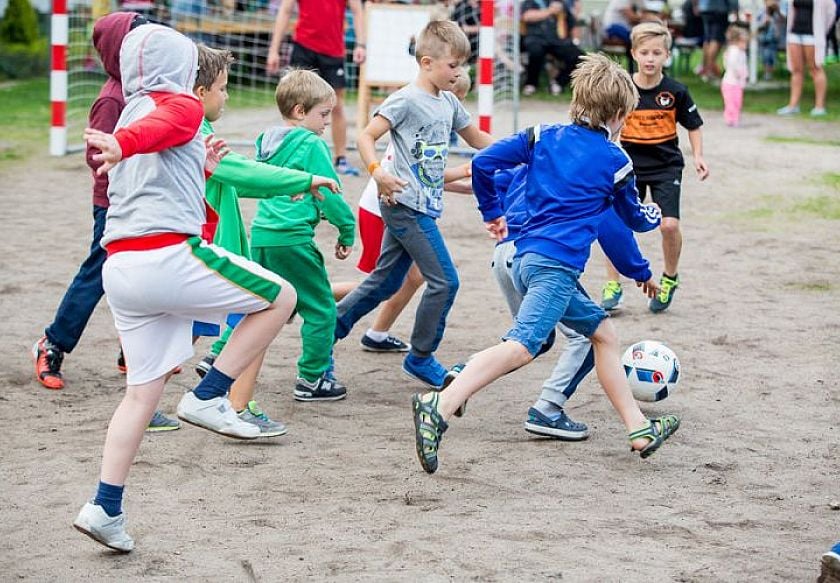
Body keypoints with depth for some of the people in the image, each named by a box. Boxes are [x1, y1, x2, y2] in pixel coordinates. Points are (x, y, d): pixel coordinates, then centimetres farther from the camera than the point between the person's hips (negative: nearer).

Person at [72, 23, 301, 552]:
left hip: (120, 267, 8)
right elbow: (160, 128, -23)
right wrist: (122, 144, -42)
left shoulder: (128, 114, 27)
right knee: (281, 297, 7)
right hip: (169, 256, -8)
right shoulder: (179, 104, 3)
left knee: (144, 390, 12)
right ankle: (208, 397, 0)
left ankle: (106, 508, 6)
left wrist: (201, 170, 34)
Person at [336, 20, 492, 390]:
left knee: (385, 282, 13)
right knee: (444, 280, -7)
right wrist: (378, 172, -32)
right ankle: (420, 358, 6)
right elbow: (367, 136, -15)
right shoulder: (406, 100, -12)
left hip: (425, 205, 9)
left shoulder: (449, 103, 13)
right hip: (406, 204, -9)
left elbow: (476, 138, 27)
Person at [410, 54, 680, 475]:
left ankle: (639, 430, 24)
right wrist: (655, 216, 44)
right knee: (523, 345, -23)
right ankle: (440, 406, -42)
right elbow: (635, 218, 21)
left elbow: (483, 162, 7)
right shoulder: (615, 160, 5)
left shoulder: (544, 136, 15)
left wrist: (491, 212, 21)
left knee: (602, 333, 20)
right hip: (556, 262, -8)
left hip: (527, 259, 8)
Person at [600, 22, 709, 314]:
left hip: (666, 166, -1)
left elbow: (693, 126, 6)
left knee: (669, 224, -13)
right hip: (629, 166, 1)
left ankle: (670, 278, 13)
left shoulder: (675, 92, -6)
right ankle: (612, 286, 11)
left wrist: (698, 157, -5)